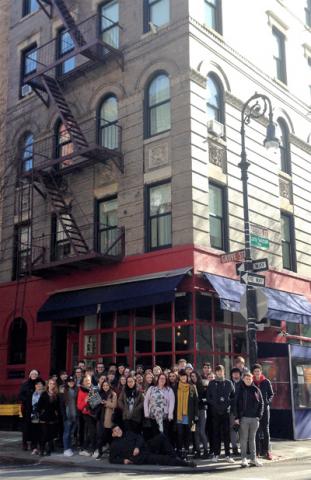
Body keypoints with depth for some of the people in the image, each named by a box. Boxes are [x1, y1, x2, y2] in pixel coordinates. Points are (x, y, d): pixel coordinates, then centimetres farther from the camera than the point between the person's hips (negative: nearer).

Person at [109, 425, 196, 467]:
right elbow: (112, 459, 10)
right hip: (139, 457, -6)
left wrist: (137, 447, -9)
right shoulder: (114, 445, 13)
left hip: (146, 447, 6)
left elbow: (139, 438, 12)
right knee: (159, 459, -29)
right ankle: (183, 463, -30)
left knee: (161, 437, -15)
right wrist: (123, 460, -7)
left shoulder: (128, 434, 24)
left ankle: (173, 457, -13)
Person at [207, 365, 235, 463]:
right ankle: (216, 454, 11)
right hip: (215, 411, 0)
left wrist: (228, 402, -7)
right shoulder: (212, 383, 6)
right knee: (216, 434, 4)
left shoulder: (228, 383, 7)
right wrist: (214, 403, -9)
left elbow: (233, 396, 9)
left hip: (226, 411, 0)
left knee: (226, 434, -1)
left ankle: (228, 455, 4)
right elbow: (208, 397, 6)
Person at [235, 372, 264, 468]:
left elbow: (261, 403, 9)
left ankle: (253, 458, 14)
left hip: (254, 418, 2)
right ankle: (244, 459, 5)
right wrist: (237, 417, -6)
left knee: (252, 438, 9)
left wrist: (259, 415, -1)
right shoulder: (240, 390, 2)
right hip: (243, 417, -2)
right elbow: (236, 404, 1)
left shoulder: (256, 389, 7)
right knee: (243, 439, 0)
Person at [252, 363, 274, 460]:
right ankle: (257, 450, 8)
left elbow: (271, 394, 8)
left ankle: (267, 450, 4)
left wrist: (268, 401, -8)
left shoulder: (266, 382, 4)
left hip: (265, 408, 0)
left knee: (266, 429, 1)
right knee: (256, 430, 3)